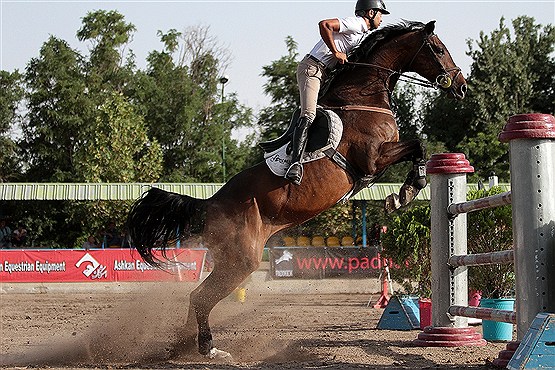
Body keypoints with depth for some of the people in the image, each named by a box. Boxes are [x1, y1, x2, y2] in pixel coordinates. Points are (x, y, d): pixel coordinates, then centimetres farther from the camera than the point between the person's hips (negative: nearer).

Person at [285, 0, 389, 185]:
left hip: (325, 74, 11)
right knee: (308, 114, -25)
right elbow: (324, 24, -21)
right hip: (312, 68, -11)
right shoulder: (357, 23, -7)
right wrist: (336, 53, -16)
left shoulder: (364, 34, 24)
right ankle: (295, 162, -38)